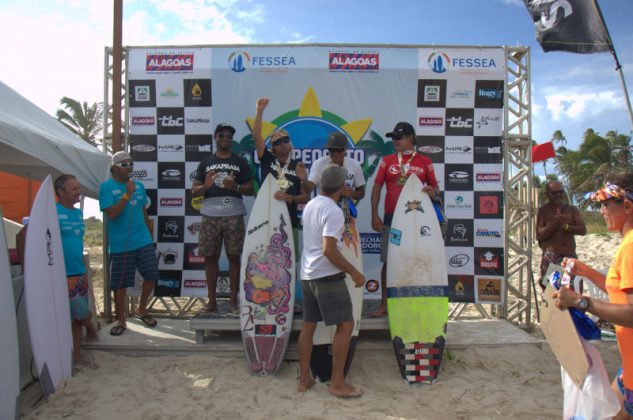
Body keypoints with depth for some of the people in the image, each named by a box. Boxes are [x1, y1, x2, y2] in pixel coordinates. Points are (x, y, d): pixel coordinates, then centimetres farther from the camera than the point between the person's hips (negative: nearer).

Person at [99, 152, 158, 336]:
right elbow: (111, 214, -16)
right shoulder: (106, 187, -6)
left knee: (152, 275, 2)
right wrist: (127, 195, -20)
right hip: (120, 244, -4)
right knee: (120, 284, 5)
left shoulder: (139, 185, 8)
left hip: (143, 241, 4)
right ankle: (121, 321, 23)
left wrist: (151, 235, 17)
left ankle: (142, 310, 26)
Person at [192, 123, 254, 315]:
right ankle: (212, 300, 14)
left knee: (234, 257, -1)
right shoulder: (205, 163, 13)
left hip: (234, 215, -1)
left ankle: (233, 301, 7)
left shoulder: (240, 162, 10)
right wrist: (206, 185, -11)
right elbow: (194, 191, 10)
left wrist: (235, 187, -13)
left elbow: (250, 189, 6)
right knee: (210, 257, 4)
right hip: (210, 216, 2)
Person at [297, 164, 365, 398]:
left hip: (307, 274, 9)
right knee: (345, 325, 0)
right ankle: (337, 383, 4)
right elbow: (329, 250, -23)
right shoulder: (334, 212, -16)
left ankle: (304, 380, 22)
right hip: (327, 276, -9)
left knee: (308, 326, 13)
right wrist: (354, 272, -15)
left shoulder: (309, 205, 9)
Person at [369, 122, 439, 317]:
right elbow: (377, 187, 5)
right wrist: (374, 215, -3)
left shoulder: (425, 162, 5)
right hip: (391, 218, 1)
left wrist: (433, 191, -15)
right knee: (388, 261, 3)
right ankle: (384, 304, 13)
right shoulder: (387, 160, 7)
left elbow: (434, 186, 10)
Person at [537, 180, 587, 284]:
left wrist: (565, 226, -13)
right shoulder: (543, 210, 1)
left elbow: (583, 230, 1)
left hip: (570, 255, 4)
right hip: (550, 256, -4)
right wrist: (555, 223, -17)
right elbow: (540, 235, -7)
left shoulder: (572, 209, 12)